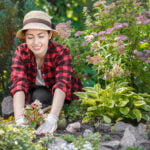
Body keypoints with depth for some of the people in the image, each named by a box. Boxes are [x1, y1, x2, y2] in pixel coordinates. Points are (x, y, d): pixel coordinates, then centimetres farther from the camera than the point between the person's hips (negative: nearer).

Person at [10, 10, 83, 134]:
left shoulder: (61, 52, -27)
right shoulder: (21, 52, -21)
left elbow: (62, 83, -42)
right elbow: (19, 83, -36)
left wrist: (52, 119, -60)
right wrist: (20, 120, -53)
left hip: (61, 100, -3)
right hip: (33, 95, 3)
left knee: (39, 95, -33)